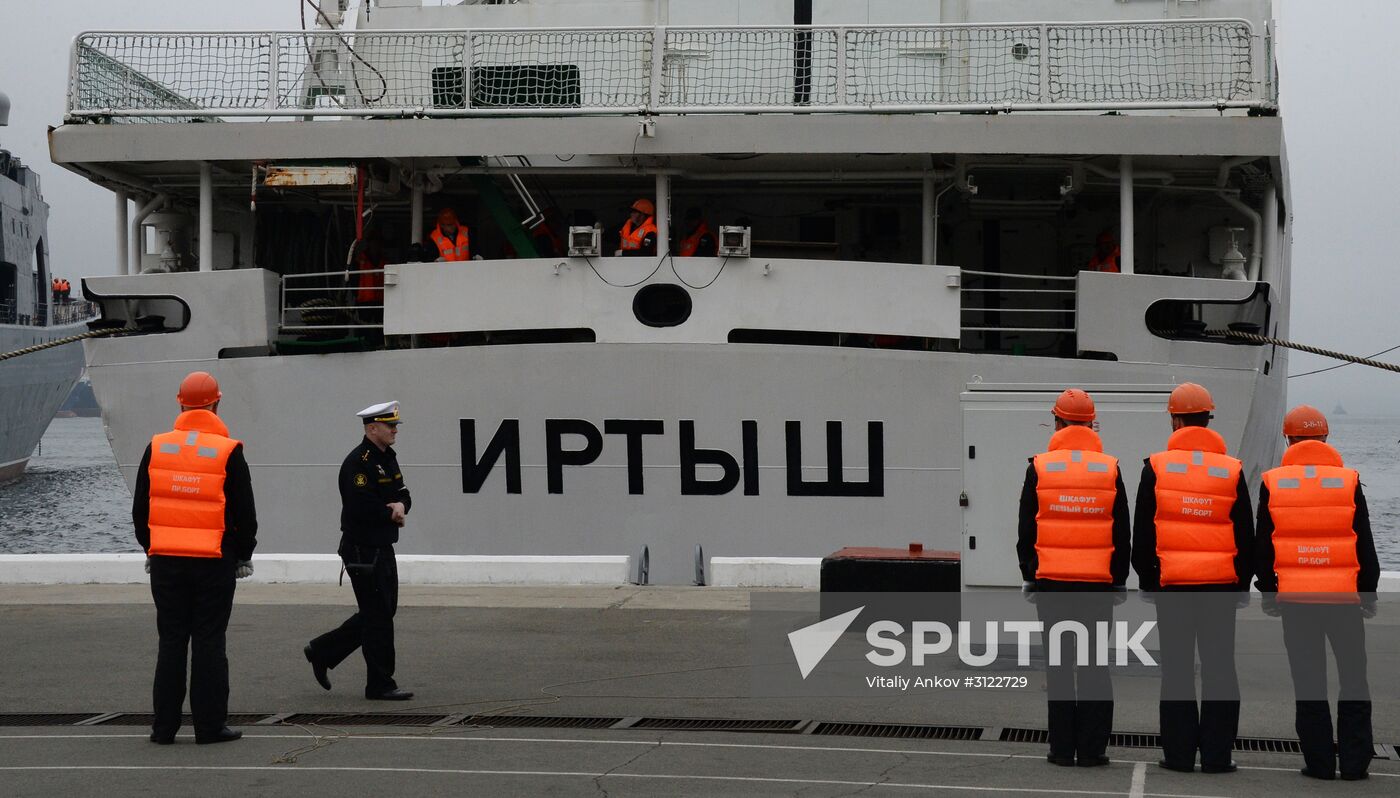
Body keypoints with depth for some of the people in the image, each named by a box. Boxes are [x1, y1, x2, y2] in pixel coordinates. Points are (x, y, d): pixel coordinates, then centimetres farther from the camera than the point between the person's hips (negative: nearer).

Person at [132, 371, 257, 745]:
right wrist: (243, 556, 12)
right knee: (209, 643, 2)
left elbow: (140, 509, 9)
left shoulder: (156, 448, 2)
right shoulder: (228, 453, -6)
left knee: (171, 642, 8)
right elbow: (244, 513, -2)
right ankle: (210, 725, 3)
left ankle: (164, 726, 9)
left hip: (165, 561, 3)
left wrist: (151, 548, 21)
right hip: (214, 561, -3)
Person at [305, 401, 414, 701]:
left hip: (383, 549, 10)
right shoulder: (358, 462, -18)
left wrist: (400, 505, -6)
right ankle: (380, 684, 3)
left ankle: (322, 651, 25)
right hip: (362, 551, -10)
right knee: (378, 616, -4)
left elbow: (403, 494, 18)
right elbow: (362, 508, -26)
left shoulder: (388, 458, 13)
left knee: (378, 613, 15)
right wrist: (391, 513, -10)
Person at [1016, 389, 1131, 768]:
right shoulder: (1110, 469, 3)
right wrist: (1119, 580, 12)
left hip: (1050, 581, -1)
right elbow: (1122, 534, 6)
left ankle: (1062, 747, 3)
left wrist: (1030, 576, 9)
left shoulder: (1039, 468, 0)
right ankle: (1091, 748, 2)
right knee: (1095, 664, 4)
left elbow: (1026, 531, 2)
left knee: (1058, 665, 3)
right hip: (1098, 583, 1)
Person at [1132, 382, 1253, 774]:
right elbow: (1245, 536, 6)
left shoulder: (1156, 468, -2)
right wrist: (1243, 584, 14)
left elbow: (1143, 532, 1)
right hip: (1221, 584, 1)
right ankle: (1216, 753, 3)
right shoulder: (1232, 470, 2)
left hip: (1172, 583, -1)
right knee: (1219, 668, 5)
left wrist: (1146, 579, 10)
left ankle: (1179, 752, 5)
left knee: (1176, 668, 5)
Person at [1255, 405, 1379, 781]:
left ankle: (1319, 761, 5)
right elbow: (1365, 545, 2)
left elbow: (1263, 548, 3)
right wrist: (1369, 593, 10)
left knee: (1308, 684, 5)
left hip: (1295, 598, 0)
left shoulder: (1272, 483, 0)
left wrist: (1269, 594, 12)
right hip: (1344, 597, 0)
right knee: (1354, 680, 9)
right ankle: (1354, 761, 7)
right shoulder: (1348, 481, -1)